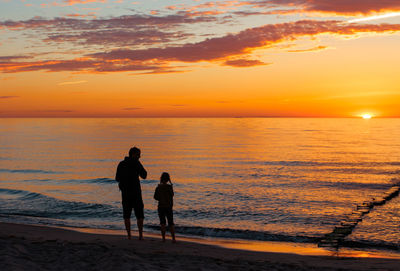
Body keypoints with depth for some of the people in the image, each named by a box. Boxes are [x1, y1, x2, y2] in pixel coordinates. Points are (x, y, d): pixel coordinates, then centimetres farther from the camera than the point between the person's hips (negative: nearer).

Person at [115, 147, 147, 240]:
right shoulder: (136, 163, -8)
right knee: (139, 215, 4)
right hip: (135, 192, -4)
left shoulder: (121, 164, 7)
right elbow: (144, 175, -3)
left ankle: (129, 235, 7)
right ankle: (140, 235, -1)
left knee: (127, 214, 10)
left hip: (125, 193, 4)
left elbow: (117, 179, 11)